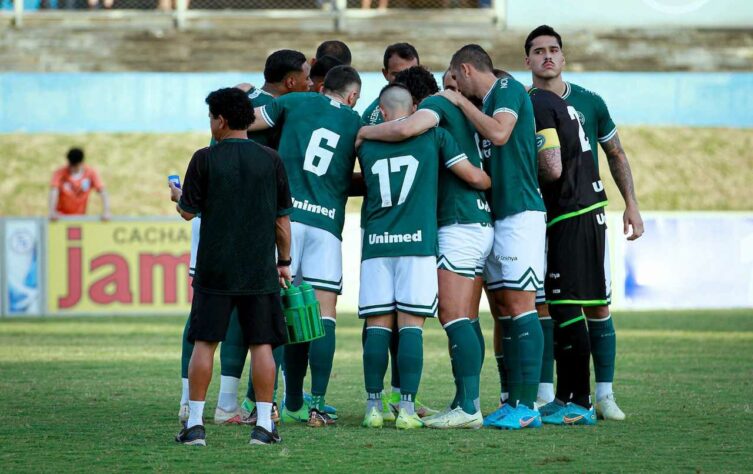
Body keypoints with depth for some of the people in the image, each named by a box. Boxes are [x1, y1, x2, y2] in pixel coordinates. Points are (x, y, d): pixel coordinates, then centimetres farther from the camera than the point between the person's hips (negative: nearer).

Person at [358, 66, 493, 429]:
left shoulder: (437, 104, -5)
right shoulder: (458, 109, 21)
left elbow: (406, 128, -26)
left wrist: (365, 132, -10)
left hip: (460, 224, -10)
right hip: (480, 223, 10)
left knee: (454, 317, -13)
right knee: (466, 320, 10)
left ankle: (468, 407, -19)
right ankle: (465, 402, 11)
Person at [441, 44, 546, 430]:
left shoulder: (508, 89, -6)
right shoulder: (485, 102, 21)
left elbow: (499, 134, -21)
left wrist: (461, 102, -10)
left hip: (521, 213, -10)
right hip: (496, 216, 10)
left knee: (519, 304, -12)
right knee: (503, 306, 7)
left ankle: (527, 405, -14)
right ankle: (514, 401, 8)